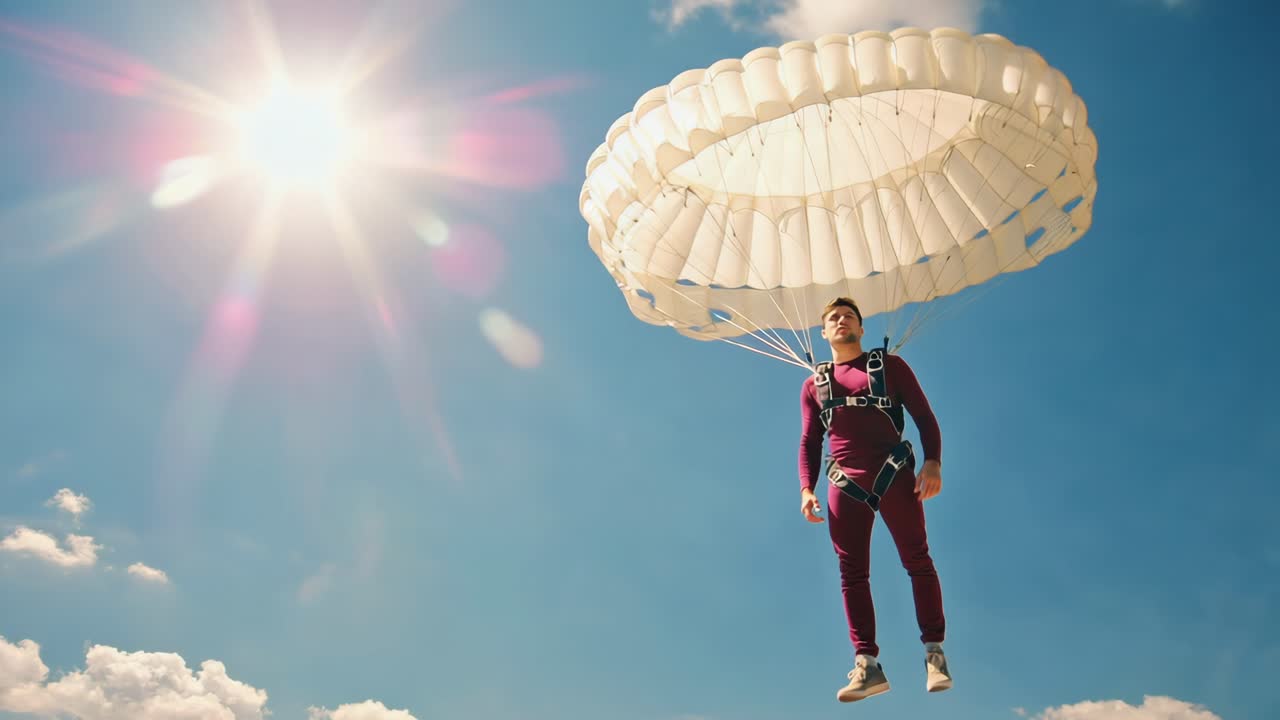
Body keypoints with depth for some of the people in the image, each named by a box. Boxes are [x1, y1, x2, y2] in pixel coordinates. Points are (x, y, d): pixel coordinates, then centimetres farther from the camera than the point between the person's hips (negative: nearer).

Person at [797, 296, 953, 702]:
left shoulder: (890, 366, 11)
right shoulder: (813, 385, 18)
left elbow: (924, 416, 6)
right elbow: (809, 442, 16)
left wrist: (932, 462, -10)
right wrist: (807, 488, 1)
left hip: (894, 473, -2)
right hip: (845, 483, 2)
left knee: (917, 560, -3)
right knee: (852, 572, -2)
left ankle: (934, 652, 7)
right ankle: (866, 665, 0)